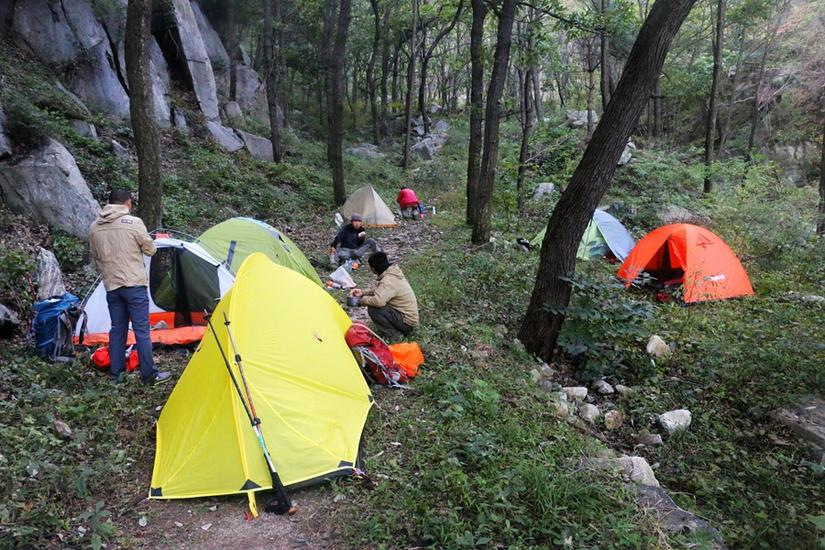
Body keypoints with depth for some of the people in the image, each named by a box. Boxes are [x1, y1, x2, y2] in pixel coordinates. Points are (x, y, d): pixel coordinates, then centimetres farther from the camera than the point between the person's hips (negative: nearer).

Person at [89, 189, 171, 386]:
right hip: (135, 284, -5)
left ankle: (116, 374, 19)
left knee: (117, 329, 13)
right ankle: (149, 375, 4)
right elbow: (150, 249, -2)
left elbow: (96, 258, 15)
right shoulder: (133, 222, -11)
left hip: (111, 286, 5)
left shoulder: (94, 228, 6)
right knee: (142, 330, -1)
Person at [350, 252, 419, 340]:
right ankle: (400, 329, 14)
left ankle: (394, 334, -7)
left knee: (373, 309, -19)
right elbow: (380, 291, 19)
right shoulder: (393, 272, 3)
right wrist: (363, 292, 11)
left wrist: (363, 300, -20)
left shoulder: (388, 281, -25)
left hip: (407, 321, -10)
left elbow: (378, 301, -40)